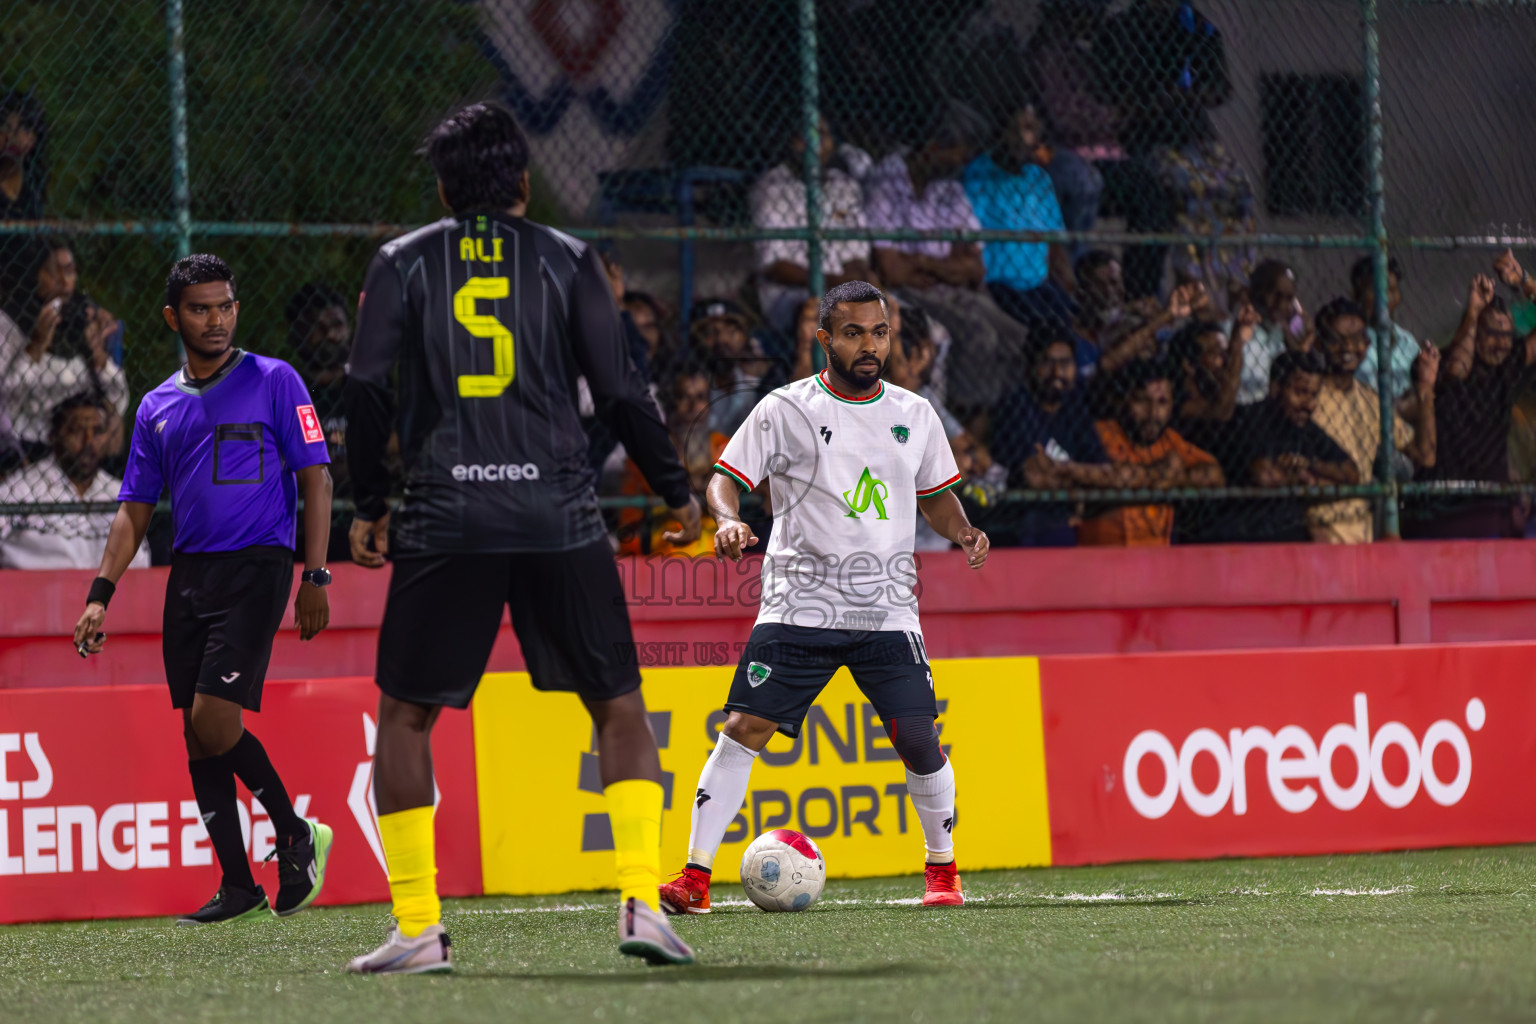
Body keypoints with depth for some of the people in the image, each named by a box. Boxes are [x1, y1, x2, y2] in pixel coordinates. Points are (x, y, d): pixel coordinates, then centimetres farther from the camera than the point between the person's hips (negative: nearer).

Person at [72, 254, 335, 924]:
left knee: (214, 722, -16)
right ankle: (237, 887, 9)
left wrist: (315, 578, -8)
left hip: (256, 568, -6)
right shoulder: (158, 407, 14)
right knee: (196, 735, 3)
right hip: (189, 575, 6)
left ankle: (295, 835, 5)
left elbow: (315, 478, -1)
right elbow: (134, 509, 16)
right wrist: (100, 596, 8)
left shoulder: (274, 382, 1)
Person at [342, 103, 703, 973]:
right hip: (560, 516, 0)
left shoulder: (403, 263, 9)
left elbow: (370, 388, 0)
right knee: (621, 710, 10)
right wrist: (677, 493, 15)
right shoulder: (567, 260, 8)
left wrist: (369, 504, 11)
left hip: (446, 517, 0)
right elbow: (622, 392, 3)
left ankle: (418, 926, 3)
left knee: (405, 715, 11)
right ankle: (643, 902, -5)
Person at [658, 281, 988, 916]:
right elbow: (726, 478, 0)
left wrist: (962, 532, 3)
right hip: (799, 604, -2)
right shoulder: (786, 410, -1)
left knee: (918, 738, -7)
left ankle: (941, 869, 15)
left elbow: (935, 496, 23)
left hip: (888, 609, 2)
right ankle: (695, 878, -7)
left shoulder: (914, 415, 10)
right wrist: (729, 520, -21)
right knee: (744, 728, -12)